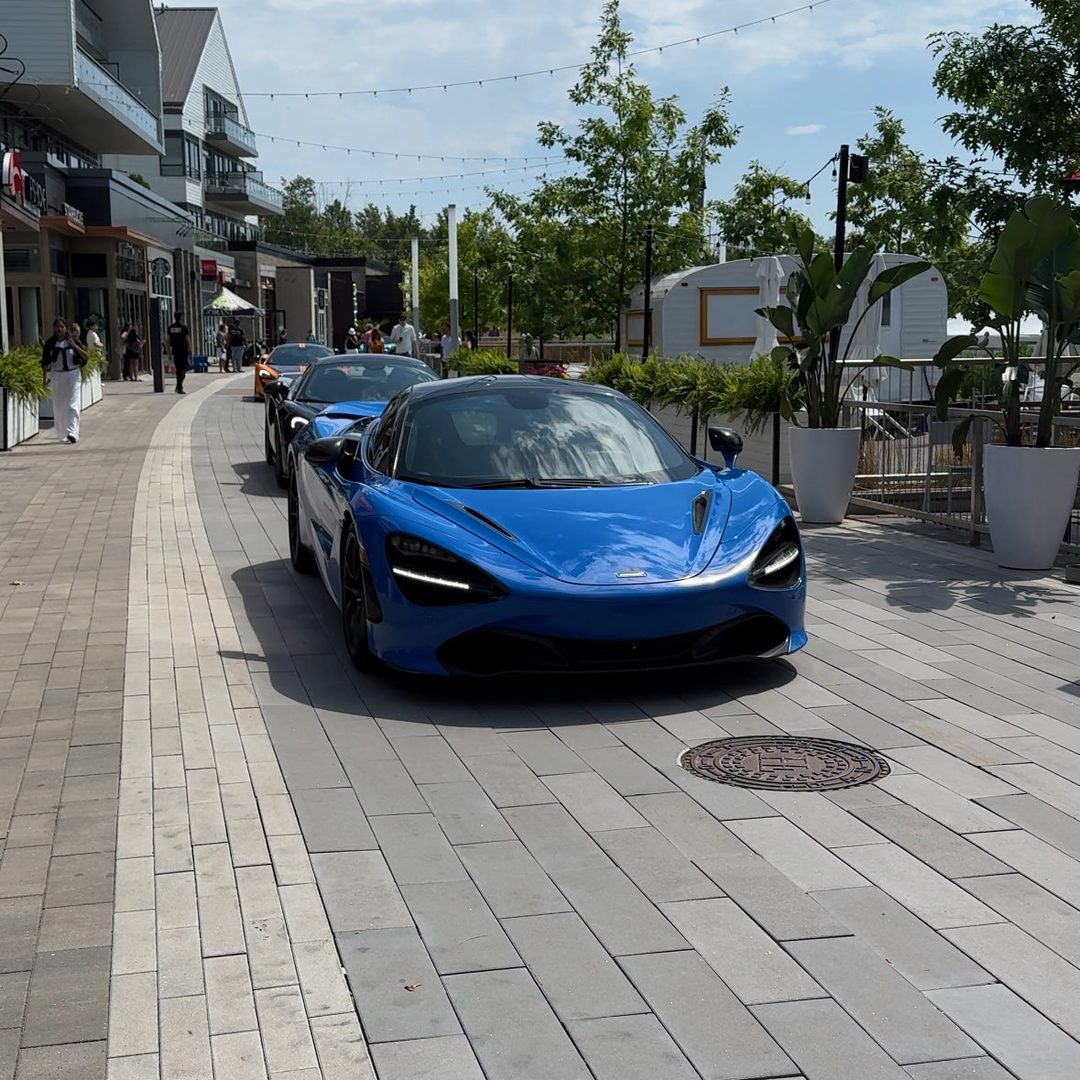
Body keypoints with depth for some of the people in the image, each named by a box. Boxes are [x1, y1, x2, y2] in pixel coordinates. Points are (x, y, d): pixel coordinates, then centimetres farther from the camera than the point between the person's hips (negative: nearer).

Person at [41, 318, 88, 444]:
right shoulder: (50, 344, 3)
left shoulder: (73, 341, 0)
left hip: (73, 375, -2)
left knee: (72, 405, -12)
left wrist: (75, 346, -15)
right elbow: (45, 362, 6)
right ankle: (61, 435, 17)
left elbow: (86, 357, -3)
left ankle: (72, 433, -19)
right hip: (57, 376, 2)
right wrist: (45, 375, -5)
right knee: (58, 407, 6)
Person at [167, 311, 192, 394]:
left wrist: (169, 352, 12)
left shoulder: (170, 327, 6)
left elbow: (167, 341, 6)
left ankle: (179, 386, 17)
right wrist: (190, 352, -3)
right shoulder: (184, 327, -7)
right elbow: (188, 340, -9)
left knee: (178, 369, 15)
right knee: (183, 369, -3)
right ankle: (179, 386, -16)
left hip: (174, 351, 5)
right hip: (183, 350, -5)